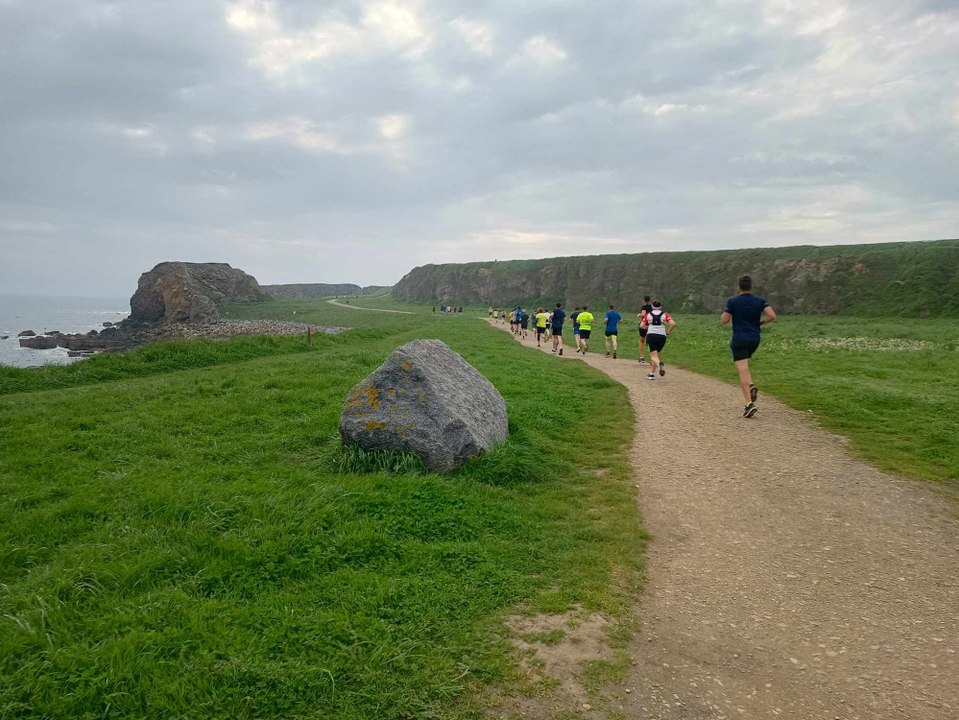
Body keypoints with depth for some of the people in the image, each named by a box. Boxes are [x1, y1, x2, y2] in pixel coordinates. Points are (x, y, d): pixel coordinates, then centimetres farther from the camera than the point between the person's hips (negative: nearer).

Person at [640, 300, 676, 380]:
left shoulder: (648, 315, 8)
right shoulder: (665, 314, 6)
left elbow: (641, 325, 2)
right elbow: (673, 324, -6)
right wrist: (668, 332, 6)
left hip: (651, 335, -1)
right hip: (662, 336, 1)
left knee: (653, 356, -4)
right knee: (656, 354, 18)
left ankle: (659, 363, -40)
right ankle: (652, 374, 18)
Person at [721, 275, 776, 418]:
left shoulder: (732, 301, -5)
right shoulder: (759, 301, 3)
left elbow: (724, 321, -8)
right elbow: (772, 316, -9)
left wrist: (725, 311, 13)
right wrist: (760, 323, 8)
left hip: (739, 339, -4)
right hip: (754, 339, 4)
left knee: (742, 371, -8)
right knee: (743, 366, 27)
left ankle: (749, 403, -17)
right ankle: (751, 386, 3)